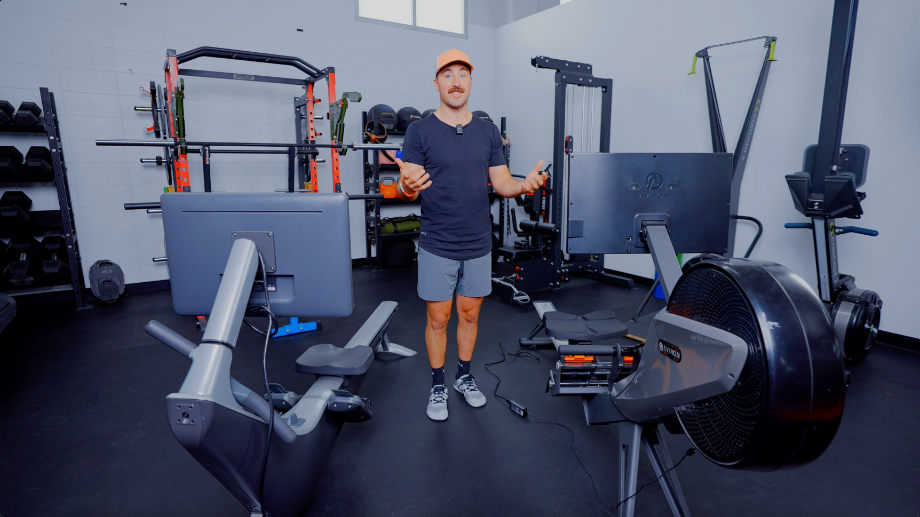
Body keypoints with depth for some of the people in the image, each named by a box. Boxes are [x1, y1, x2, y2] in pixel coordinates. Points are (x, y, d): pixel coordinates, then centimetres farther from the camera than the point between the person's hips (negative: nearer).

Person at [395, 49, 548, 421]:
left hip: (478, 244, 3)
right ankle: (438, 386, 27)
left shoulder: (488, 132, 7)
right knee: (438, 319, 7)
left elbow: (501, 183, 5)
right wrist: (406, 187, -32)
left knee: (470, 315, 15)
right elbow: (407, 190, -8)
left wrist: (523, 186, -16)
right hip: (437, 247, -3)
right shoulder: (420, 131, -4)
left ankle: (464, 376, 35)